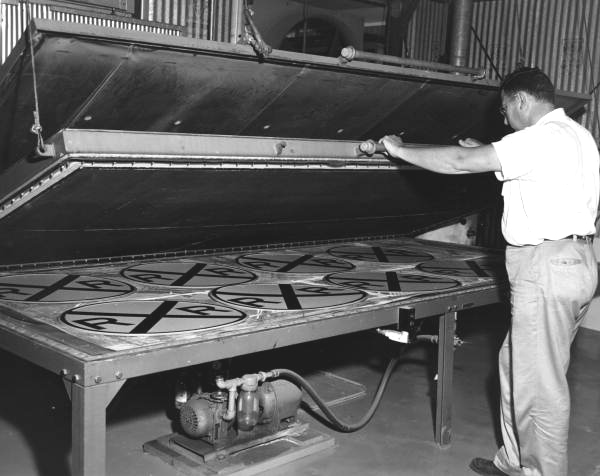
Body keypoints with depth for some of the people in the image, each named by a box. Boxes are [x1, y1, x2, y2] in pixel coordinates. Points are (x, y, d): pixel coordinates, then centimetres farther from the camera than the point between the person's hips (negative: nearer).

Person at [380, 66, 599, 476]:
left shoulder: (542, 138, -15)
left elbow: (461, 162, -17)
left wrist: (401, 150, -7)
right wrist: (486, 152, 22)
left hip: (548, 265, -11)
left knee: (539, 382, -1)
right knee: (515, 366, 18)